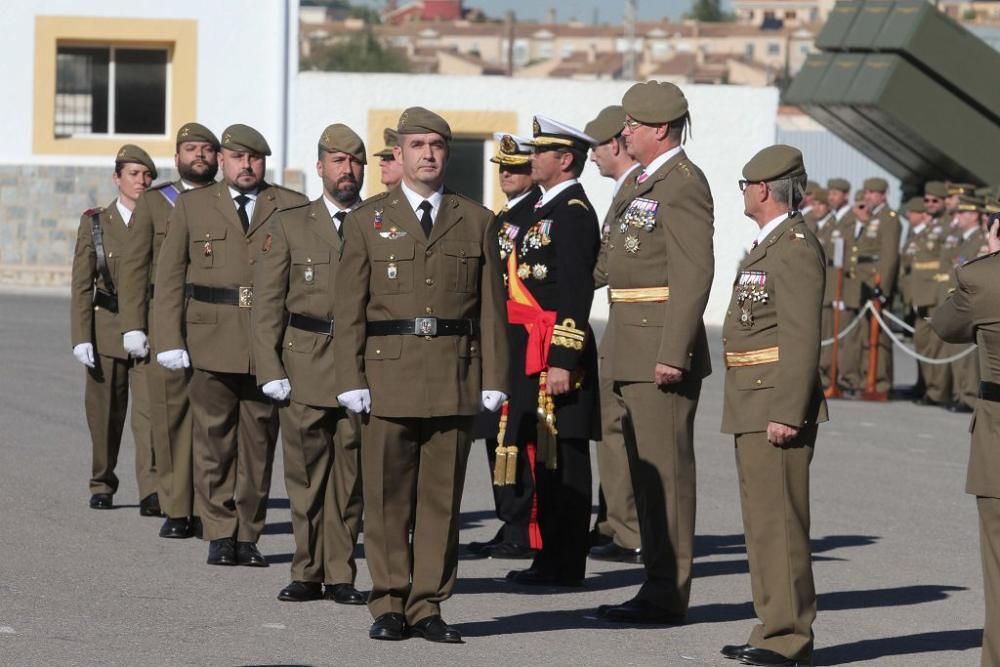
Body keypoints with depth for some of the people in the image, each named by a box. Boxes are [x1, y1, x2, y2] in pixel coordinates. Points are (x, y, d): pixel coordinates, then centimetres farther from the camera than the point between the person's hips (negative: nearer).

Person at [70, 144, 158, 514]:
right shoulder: (95, 223, 5)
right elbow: (81, 285, 2)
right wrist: (81, 338, -6)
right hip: (108, 330, 1)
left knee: (150, 409, -13)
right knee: (105, 414, 8)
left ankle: (151, 492, -19)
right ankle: (102, 485, 26)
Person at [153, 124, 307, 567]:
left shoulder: (293, 208, 9)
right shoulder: (192, 207, 10)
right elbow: (169, 277, 7)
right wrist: (169, 342, -2)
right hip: (211, 342, 0)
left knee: (259, 440, 4)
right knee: (214, 439, 0)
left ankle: (248, 535, 11)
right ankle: (220, 535, 7)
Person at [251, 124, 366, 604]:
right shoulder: (289, 225, 8)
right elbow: (267, 305, 6)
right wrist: (271, 370, -4)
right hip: (304, 370, 0)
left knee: (350, 478, 2)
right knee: (305, 475, 2)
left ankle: (340, 575, 8)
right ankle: (307, 573, 10)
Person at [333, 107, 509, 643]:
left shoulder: (476, 222, 11)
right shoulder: (367, 221, 8)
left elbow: (491, 308, 8)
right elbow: (349, 309, 4)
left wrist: (494, 378, 0)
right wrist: (351, 380, -5)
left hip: (455, 378, 1)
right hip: (388, 377, -1)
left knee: (441, 497, 3)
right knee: (387, 497, 0)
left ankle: (427, 607, 8)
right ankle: (389, 604, 8)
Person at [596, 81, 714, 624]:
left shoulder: (683, 184, -13)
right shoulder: (648, 181, 18)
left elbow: (693, 274, -20)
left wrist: (673, 353, -24)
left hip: (662, 349, -10)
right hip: (635, 351, 10)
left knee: (665, 467, -7)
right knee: (645, 469, 13)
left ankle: (668, 593, -3)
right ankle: (658, 584, 20)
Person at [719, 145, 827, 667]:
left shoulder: (796, 248, -14)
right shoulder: (767, 246, 18)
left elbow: (802, 337, -20)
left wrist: (786, 413, -23)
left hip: (776, 404, -11)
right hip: (752, 407, 11)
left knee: (778, 518, -9)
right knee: (762, 519, 14)